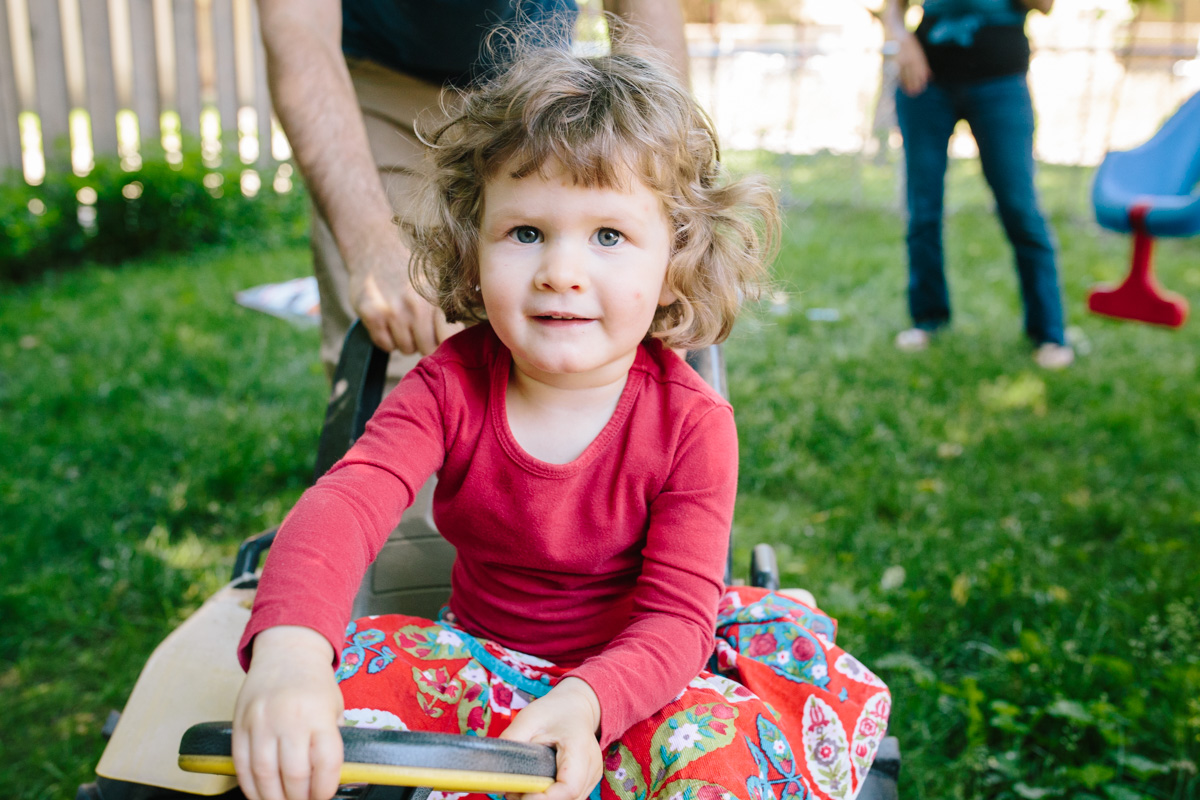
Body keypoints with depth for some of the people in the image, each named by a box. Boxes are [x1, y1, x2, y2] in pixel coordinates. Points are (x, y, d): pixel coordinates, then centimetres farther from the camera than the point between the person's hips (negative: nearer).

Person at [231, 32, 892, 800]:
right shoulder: (451, 385, -16)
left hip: (623, 678, -1)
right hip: (479, 667, 2)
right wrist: (289, 650, -56)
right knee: (337, 684, -23)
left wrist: (584, 701, -44)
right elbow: (347, 504, -34)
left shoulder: (691, 423, -20)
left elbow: (674, 619, -21)